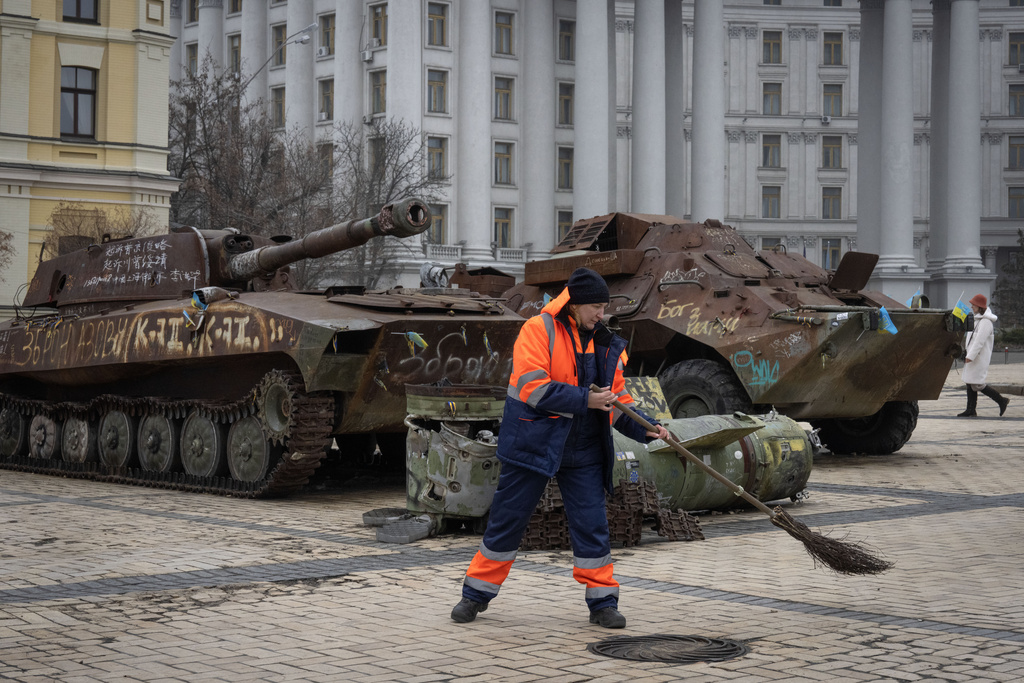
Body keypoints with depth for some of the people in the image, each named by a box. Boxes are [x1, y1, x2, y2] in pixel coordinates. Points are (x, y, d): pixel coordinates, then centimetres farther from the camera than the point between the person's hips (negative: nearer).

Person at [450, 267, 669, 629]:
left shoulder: (606, 345, 8)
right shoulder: (538, 330, -9)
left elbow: (618, 399, 11)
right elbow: (533, 388, -19)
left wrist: (643, 427, -6)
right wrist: (585, 400, -22)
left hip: (584, 450, 4)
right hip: (532, 444, -4)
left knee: (592, 525, 1)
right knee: (506, 520, 4)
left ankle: (602, 602, 13)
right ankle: (477, 593, 18)